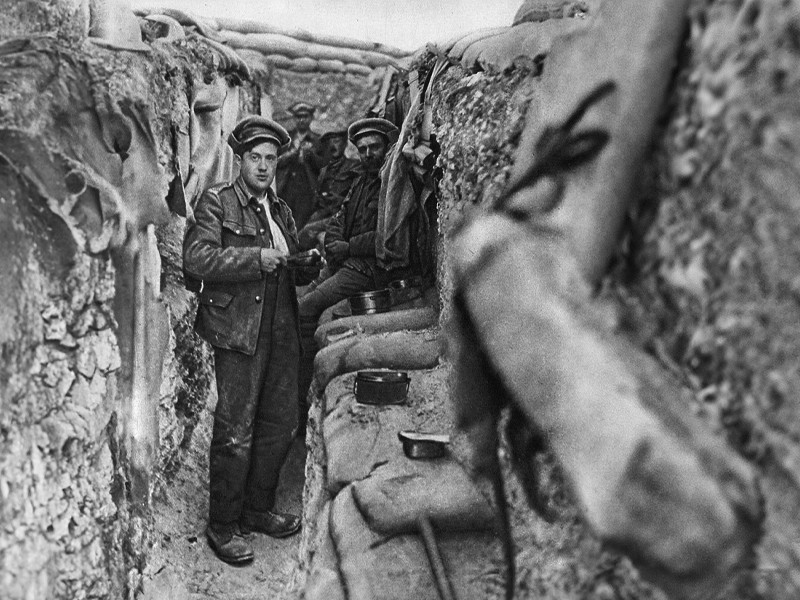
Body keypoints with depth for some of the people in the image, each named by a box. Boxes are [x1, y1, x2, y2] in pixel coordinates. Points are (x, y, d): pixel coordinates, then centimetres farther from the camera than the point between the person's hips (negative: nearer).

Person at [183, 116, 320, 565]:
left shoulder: (280, 209, 19)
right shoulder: (216, 203, -2)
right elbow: (196, 259, -15)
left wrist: (308, 261, 10)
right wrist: (256, 258, -19)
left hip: (281, 330, 7)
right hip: (238, 330, -7)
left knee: (281, 425, 12)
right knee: (235, 434, -2)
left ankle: (257, 510, 30)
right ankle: (223, 526, 14)